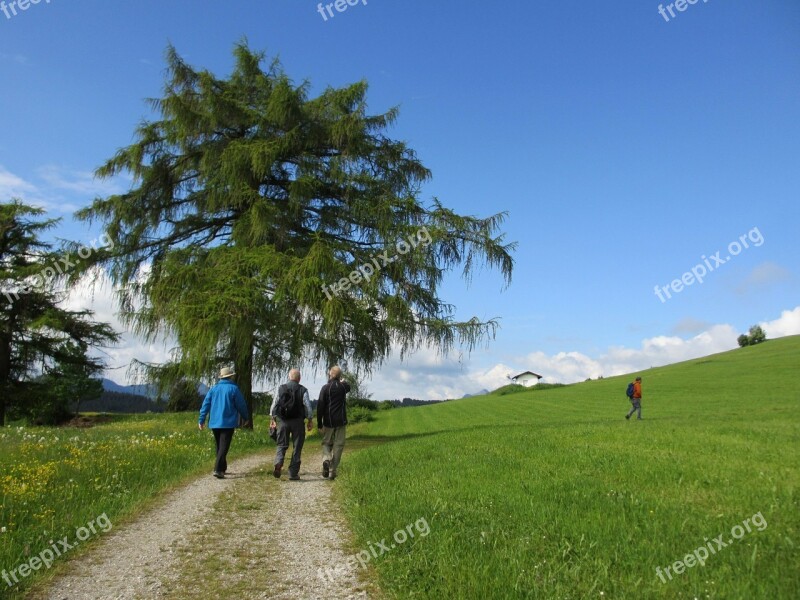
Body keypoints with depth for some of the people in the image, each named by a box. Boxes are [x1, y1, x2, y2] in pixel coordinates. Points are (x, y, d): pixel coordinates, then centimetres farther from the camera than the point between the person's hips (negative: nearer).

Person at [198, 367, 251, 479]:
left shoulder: (214, 389, 7)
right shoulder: (233, 389, -7)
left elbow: (206, 404, 4)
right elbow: (241, 405, -4)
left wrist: (202, 419, 7)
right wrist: (246, 418, 10)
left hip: (214, 423, 5)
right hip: (228, 423, -5)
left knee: (219, 446, 18)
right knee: (224, 447, -6)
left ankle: (222, 468, 26)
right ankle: (218, 470, -17)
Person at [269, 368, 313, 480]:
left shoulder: (280, 389, 1)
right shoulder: (303, 390, -5)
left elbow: (274, 405, 4)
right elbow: (308, 407, -5)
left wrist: (273, 418, 14)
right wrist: (310, 421, 5)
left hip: (283, 421, 2)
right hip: (297, 421, -2)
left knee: (282, 445, 14)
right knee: (297, 447, 7)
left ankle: (278, 463, -13)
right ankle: (293, 473, 9)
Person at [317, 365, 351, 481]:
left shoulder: (325, 388, -6)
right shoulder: (343, 386, 0)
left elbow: (320, 406, -7)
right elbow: (348, 387, 26)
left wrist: (319, 423, -1)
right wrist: (343, 381, 47)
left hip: (328, 421, -1)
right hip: (341, 421, 1)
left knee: (326, 443, 15)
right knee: (338, 445, 7)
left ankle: (326, 459, -13)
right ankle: (332, 471, 5)